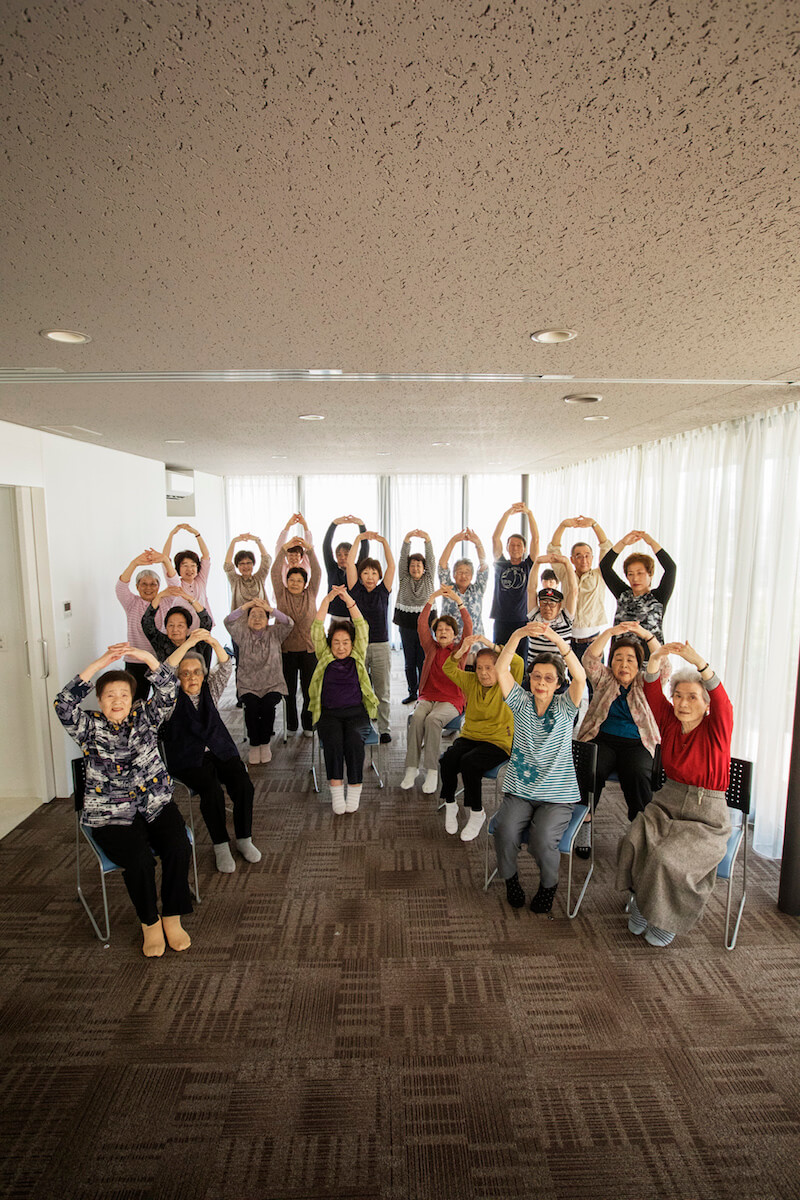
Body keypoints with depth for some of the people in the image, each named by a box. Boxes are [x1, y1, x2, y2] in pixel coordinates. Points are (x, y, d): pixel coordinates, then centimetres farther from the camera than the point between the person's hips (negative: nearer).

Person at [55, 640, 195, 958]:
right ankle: (149, 922, 0)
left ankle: (172, 917, -1)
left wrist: (148, 658, -27)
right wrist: (100, 663, -28)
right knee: (139, 858, -26)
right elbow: (63, 705, -19)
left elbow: (168, 693, -11)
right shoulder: (90, 727, 1)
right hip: (111, 815, -2)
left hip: (156, 804, 2)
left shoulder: (144, 717, 6)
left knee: (178, 846, -23)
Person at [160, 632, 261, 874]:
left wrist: (213, 642, -29)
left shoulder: (209, 691, 7)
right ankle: (220, 846, -11)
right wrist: (187, 645, -35)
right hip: (188, 760, -3)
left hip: (220, 752, 4)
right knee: (212, 790, -29)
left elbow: (225, 668, -9)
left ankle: (244, 839, -1)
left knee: (243, 785, -20)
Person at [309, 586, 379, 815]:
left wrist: (349, 600, -9)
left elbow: (362, 628, 0)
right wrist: (327, 600, -8)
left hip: (356, 712, 0)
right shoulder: (324, 657, 11)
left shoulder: (358, 657, 11)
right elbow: (317, 630, 1)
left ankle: (355, 789, -20)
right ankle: (336, 790, -25)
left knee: (354, 740, -29)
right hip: (328, 713, 0)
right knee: (333, 739, -30)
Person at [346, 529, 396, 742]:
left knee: (382, 691, 7)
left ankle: (384, 729, 16)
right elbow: (350, 563, -2)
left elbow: (392, 566, 0)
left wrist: (384, 542, -4)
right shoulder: (356, 589, 4)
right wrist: (359, 539, -3)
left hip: (381, 646, 1)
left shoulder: (383, 591, 6)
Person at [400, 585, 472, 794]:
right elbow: (421, 624, 1)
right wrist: (431, 599, -8)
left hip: (451, 700, -2)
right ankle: (411, 768, -25)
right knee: (417, 717, -29)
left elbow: (468, 627, -9)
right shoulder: (431, 647, 14)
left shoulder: (459, 649, 7)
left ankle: (432, 771, -27)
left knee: (432, 720, -32)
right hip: (428, 696, 3)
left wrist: (459, 602, -18)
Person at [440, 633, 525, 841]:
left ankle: (477, 813, -8)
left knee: (468, 762, -31)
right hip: (469, 736, 4)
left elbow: (518, 663, -21)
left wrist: (491, 645, -25)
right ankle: (450, 804, -1)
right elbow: (448, 669, 0)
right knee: (448, 758, -26)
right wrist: (461, 651, -18)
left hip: (498, 741, -4)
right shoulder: (471, 681, 8)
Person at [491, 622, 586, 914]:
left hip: (557, 795, -1)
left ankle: (549, 884, 8)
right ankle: (510, 879, 7)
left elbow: (580, 676, -21)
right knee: (505, 831, -24)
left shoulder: (564, 708, -2)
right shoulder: (522, 703, 2)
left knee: (542, 839, -25)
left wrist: (558, 640, -36)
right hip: (519, 790, 2)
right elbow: (501, 670, -13)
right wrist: (518, 635, -28)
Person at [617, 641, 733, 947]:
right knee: (634, 845, -22)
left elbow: (722, 701, -29)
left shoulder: (716, 729, -8)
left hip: (706, 816, -4)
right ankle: (641, 900, 4)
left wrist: (699, 663, -46)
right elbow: (652, 692, -9)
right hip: (666, 803, 4)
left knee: (666, 857, -25)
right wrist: (656, 660, -29)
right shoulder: (670, 722, 3)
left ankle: (667, 918, 4)